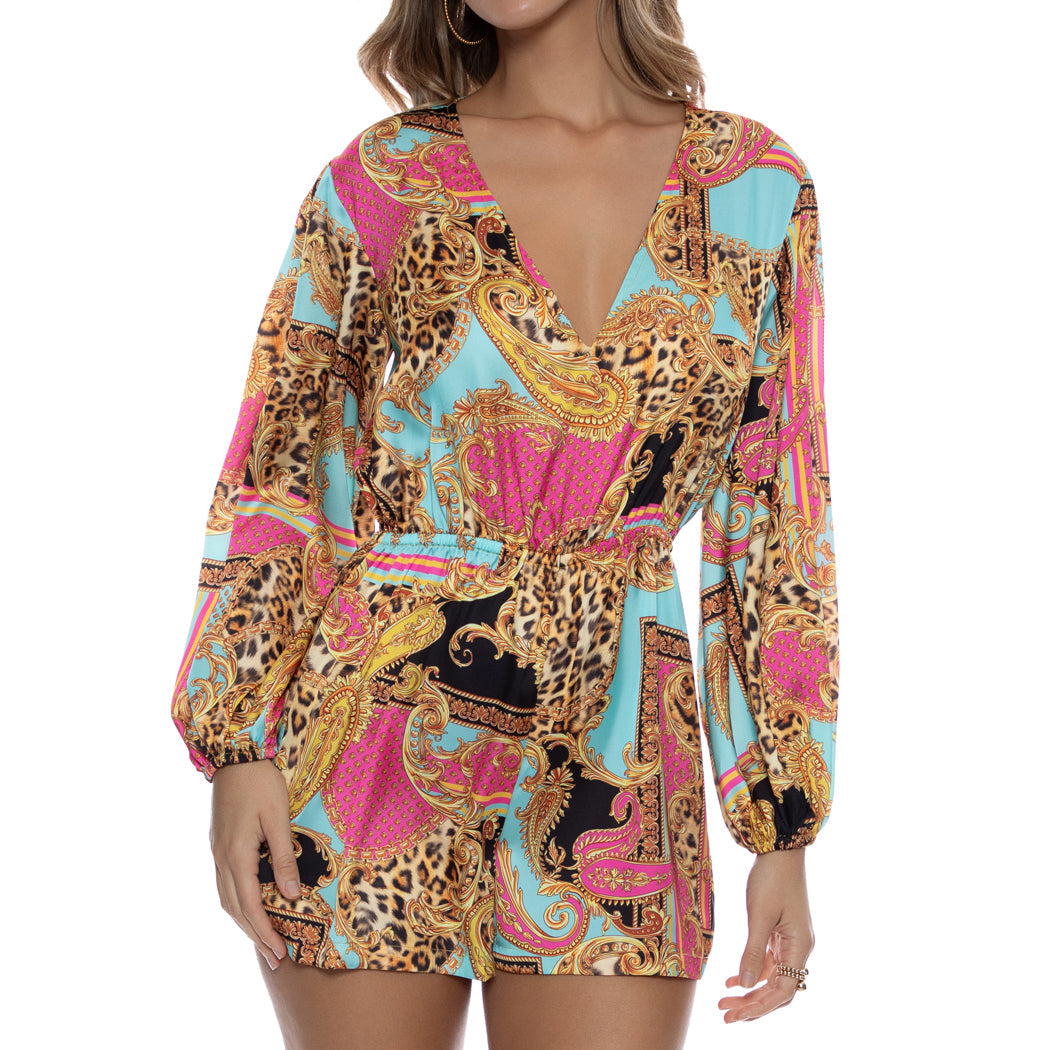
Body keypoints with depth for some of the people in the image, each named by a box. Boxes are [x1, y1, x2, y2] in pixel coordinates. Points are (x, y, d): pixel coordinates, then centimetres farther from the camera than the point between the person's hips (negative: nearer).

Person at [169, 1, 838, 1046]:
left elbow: (774, 519, 6)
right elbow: (270, 477, 4)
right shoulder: (380, 181, 1)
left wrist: (783, 831, 4)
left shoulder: (755, 191, 4)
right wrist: (237, 747, -5)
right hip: (374, 736, -1)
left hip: (611, 771, 1)